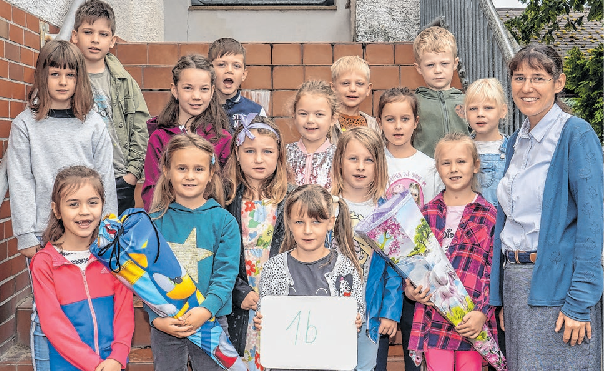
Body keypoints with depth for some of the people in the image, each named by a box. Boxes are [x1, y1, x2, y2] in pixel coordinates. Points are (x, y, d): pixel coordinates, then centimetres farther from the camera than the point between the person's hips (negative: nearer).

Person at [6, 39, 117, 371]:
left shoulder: (93, 124, 6)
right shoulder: (25, 124, 4)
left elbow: (106, 180, 6)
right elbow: (20, 183, 1)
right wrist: (26, 235, -5)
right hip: (44, 233, -1)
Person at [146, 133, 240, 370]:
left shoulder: (224, 221, -2)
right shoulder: (154, 221, -1)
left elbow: (225, 275, -8)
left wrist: (206, 310, -22)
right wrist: (157, 317, -15)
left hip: (211, 322, 0)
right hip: (164, 325, 1)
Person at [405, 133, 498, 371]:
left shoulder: (489, 216, 2)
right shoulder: (427, 213, 9)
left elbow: (494, 269, -1)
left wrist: (482, 312, -10)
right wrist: (409, 289, -2)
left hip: (472, 320, -1)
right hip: (433, 315, 2)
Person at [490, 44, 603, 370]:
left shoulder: (575, 134, -9)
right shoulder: (516, 142, 12)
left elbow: (591, 219, -15)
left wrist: (580, 302, -20)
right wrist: (502, 297, 13)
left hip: (557, 281, -7)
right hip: (515, 281, 7)